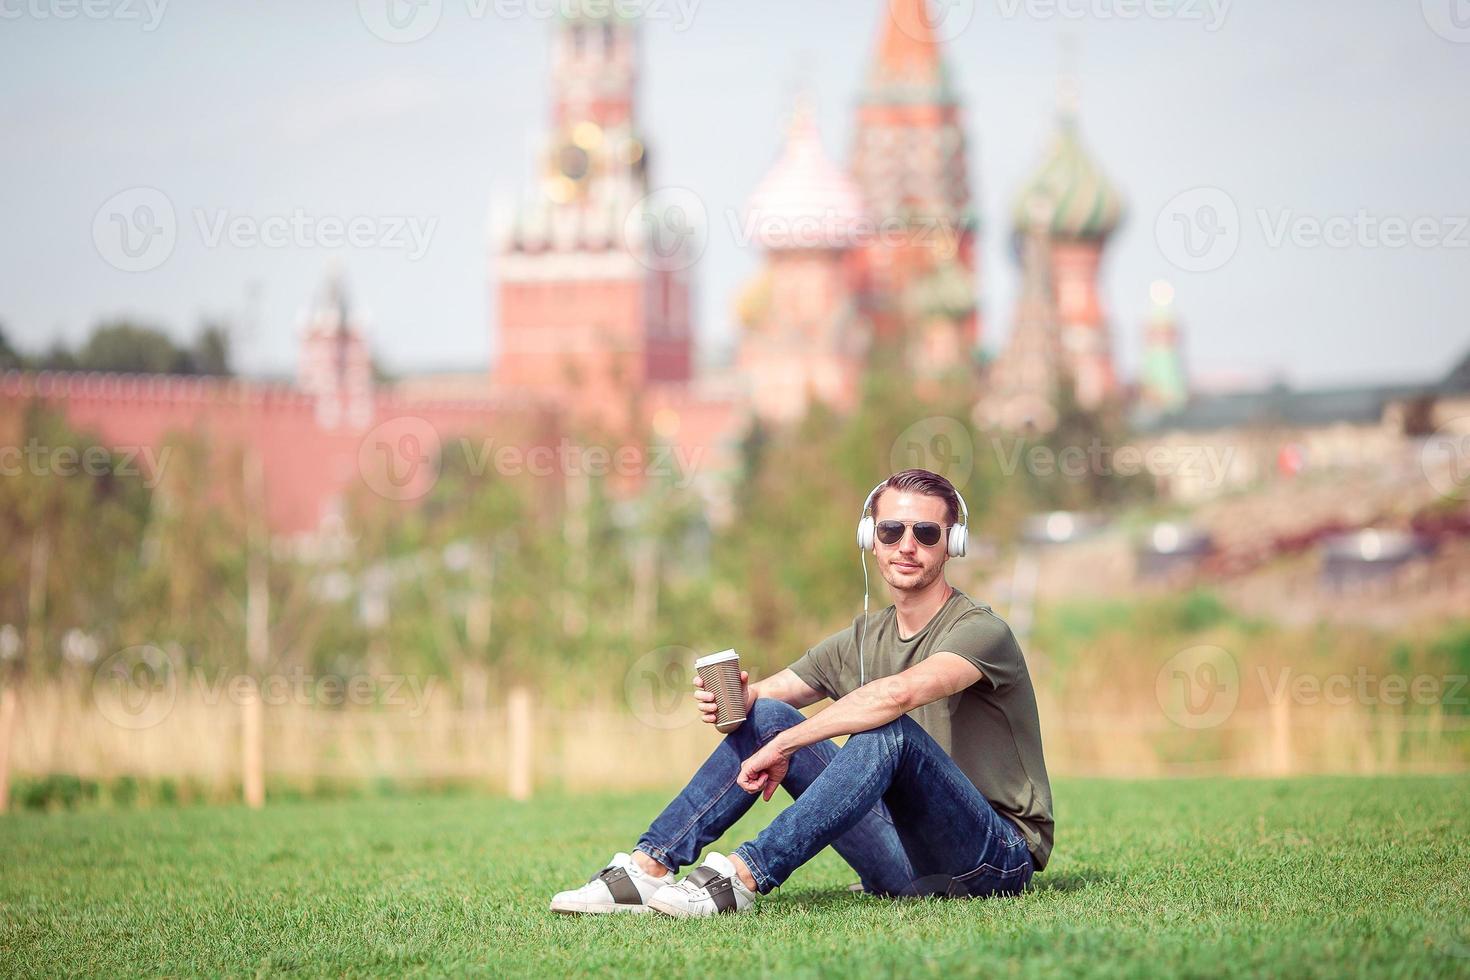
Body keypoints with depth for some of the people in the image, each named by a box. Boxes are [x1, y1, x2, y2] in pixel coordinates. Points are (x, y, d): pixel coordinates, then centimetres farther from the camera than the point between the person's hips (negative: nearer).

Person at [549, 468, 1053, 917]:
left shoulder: (980, 630, -12)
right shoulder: (861, 641, 13)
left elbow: (897, 694, -30)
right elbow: (764, 694, 11)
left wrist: (782, 746, -25)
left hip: (999, 856, -7)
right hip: (904, 861, 7)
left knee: (889, 729, -33)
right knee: (765, 715, -2)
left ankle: (743, 878, -35)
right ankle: (648, 867, -12)